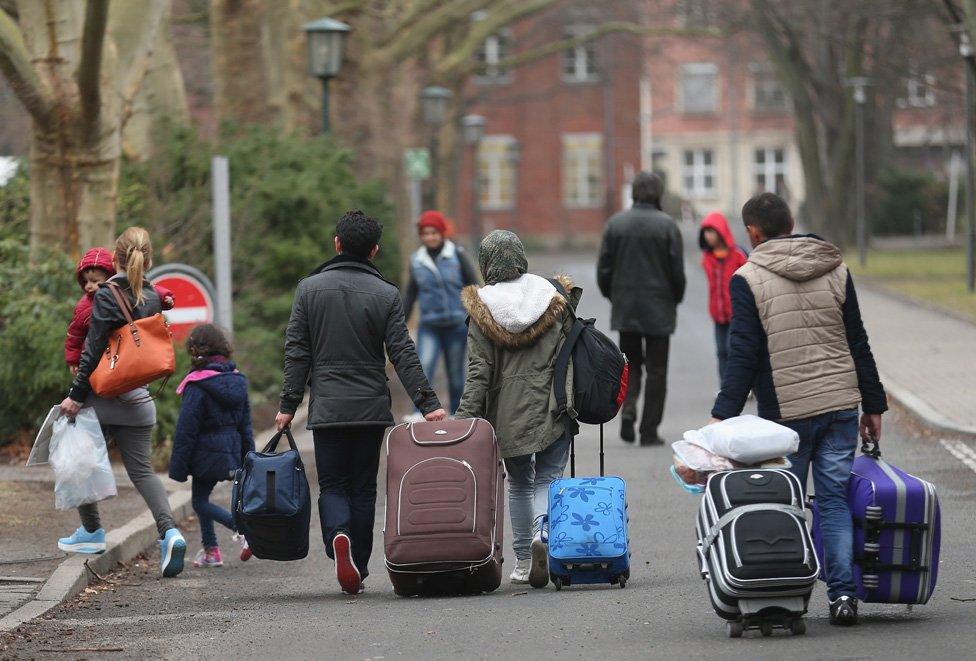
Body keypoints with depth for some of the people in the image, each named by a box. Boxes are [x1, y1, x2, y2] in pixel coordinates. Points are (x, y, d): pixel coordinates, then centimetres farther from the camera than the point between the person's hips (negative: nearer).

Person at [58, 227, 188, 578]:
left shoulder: (107, 295, -12)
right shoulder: (152, 298, 5)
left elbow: (94, 350, -14)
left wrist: (76, 394, -11)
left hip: (102, 394, -5)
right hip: (137, 399, 5)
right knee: (141, 469, 6)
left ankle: (92, 532, 21)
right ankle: (169, 530, -14)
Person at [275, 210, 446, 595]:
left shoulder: (310, 289, 1)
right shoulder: (386, 295, -2)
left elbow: (296, 352, 0)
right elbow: (403, 355, -6)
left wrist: (289, 405, 5)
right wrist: (427, 403, -6)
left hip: (326, 408, 0)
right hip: (371, 408, 0)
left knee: (332, 486, 5)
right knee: (363, 488, 10)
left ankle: (337, 536, -25)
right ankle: (358, 570, 10)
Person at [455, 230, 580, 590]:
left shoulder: (482, 310, -5)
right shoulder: (553, 297, 0)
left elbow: (479, 372, -8)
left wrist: (465, 420, -6)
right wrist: (568, 400, 12)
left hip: (508, 410, 0)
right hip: (552, 407, 0)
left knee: (519, 483, 16)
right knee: (548, 478, 6)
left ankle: (523, 560, 15)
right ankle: (542, 533, -22)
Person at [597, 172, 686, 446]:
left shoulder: (615, 223, 0)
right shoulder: (667, 225, -8)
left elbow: (604, 269, 1)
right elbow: (677, 271, -7)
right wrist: (675, 300, 9)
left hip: (625, 309, 2)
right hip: (659, 310, -2)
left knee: (631, 362, 16)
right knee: (656, 370, 5)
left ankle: (628, 409, -8)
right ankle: (649, 431, 4)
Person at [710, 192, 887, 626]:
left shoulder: (748, 280, -5)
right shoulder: (836, 270, 7)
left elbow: (743, 355, -11)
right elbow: (858, 344, 9)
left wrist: (722, 416, -10)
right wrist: (873, 405, 15)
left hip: (785, 412, -3)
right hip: (841, 405, 3)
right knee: (836, 500, 6)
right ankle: (843, 594, -3)